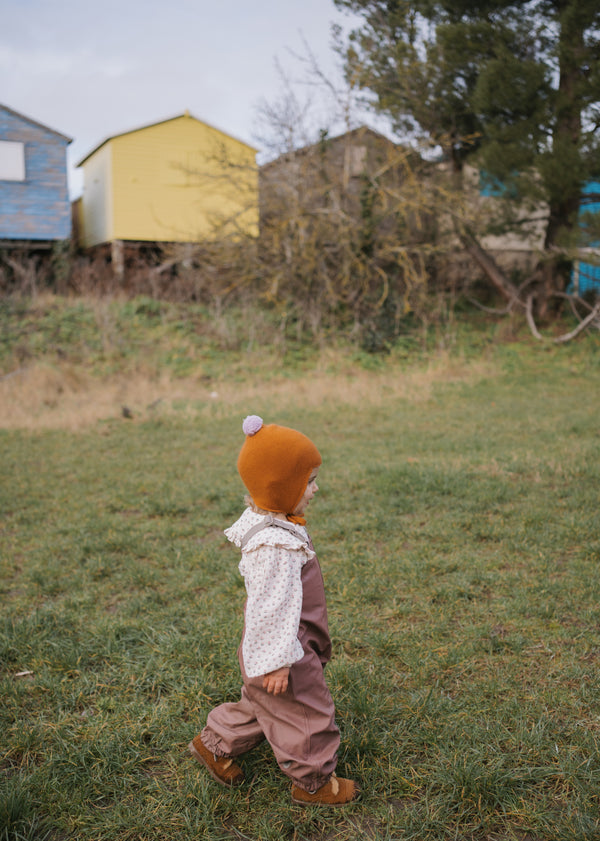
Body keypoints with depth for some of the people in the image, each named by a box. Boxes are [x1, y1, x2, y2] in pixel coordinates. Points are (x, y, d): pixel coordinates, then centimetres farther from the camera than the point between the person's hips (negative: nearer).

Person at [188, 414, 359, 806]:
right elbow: (270, 608, -29)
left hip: (290, 643, 10)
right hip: (280, 651, -10)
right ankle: (313, 782, 30)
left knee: (260, 704, 27)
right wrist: (276, 663, -23)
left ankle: (214, 744, 44)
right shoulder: (275, 545, -33)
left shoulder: (271, 524, 0)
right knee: (307, 715, 9)